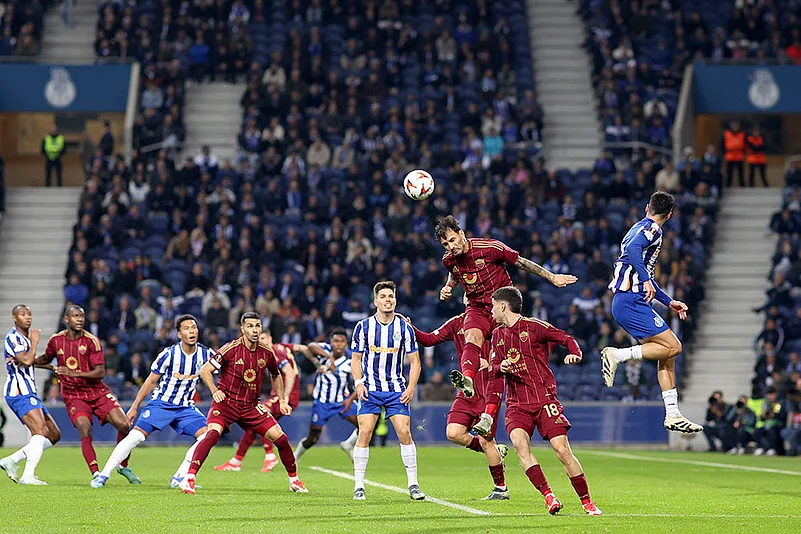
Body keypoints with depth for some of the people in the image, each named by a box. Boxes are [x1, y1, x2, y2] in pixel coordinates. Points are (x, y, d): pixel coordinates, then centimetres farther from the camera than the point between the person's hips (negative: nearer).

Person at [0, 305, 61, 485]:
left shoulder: (25, 337, 20)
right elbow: (27, 361, -23)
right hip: (19, 393, -10)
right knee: (41, 430, -25)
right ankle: (28, 475, -34)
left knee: (54, 435, 8)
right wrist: (34, 342, -10)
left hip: (28, 393, 10)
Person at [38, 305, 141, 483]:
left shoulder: (91, 341, -9)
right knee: (85, 432, -23)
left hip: (98, 391, 0)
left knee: (124, 425, -12)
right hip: (73, 395, 0)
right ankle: (95, 473, -17)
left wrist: (74, 373, -26)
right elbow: (47, 358, 23)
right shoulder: (56, 340, 0)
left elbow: (100, 372, -15)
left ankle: (123, 466, 9)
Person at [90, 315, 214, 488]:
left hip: (185, 407, 4)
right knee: (135, 436, -18)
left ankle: (179, 478, -6)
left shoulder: (206, 354, -5)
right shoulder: (169, 354, -13)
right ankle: (103, 475, -9)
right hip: (161, 403, -4)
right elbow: (151, 381, -4)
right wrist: (134, 407, 0)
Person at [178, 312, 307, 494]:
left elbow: (276, 376, 21)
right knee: (213, 433, -30)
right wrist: (215, 391, -19)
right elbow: (205, 370, -7)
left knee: (280, 438, -3)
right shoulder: (231, 349, -13)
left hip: (251, 406, 4)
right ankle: (189, 478, -29)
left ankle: (294, 480, 17)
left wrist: (282, 400, 15)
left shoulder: (267, 353, 1)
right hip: (226, 402, -4)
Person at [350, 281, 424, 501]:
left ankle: (413, 484, 0)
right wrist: (359, 383, -6)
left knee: (405, 432, -10)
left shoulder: (404, 328, 1)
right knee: (364, 433, -11)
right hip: (370, 389, 0)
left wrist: (411, 387, -5)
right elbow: (356, 359, 9)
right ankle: (359, 486, -4)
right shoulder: (363, 326, 1)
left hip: (396, 390, 0)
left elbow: (415, 361, 7)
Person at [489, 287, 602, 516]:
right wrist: (501, 367, -6)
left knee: (562, 449, -12)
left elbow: (567, 339, 2)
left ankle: (587, 502, 0)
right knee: (519, 441, -25)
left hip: (544, 399, -4)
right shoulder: (498, 335, 16)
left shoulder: (534, 327, -1)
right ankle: (548, 496, -26)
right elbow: (492, 371, 17)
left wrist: (575, 354, -19)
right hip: (517, 404, 4)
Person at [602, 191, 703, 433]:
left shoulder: (641, 227, 26)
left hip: (630, 302, 10)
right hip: (631, 303, -10)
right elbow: (632, 248, -26)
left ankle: (672, 414, 8)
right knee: (672, 346, -15)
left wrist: (669, 302, 35)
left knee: (668, 355, 9)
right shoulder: (651, 229, -4)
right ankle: (617, 355, -15)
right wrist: (646, 280, -29)